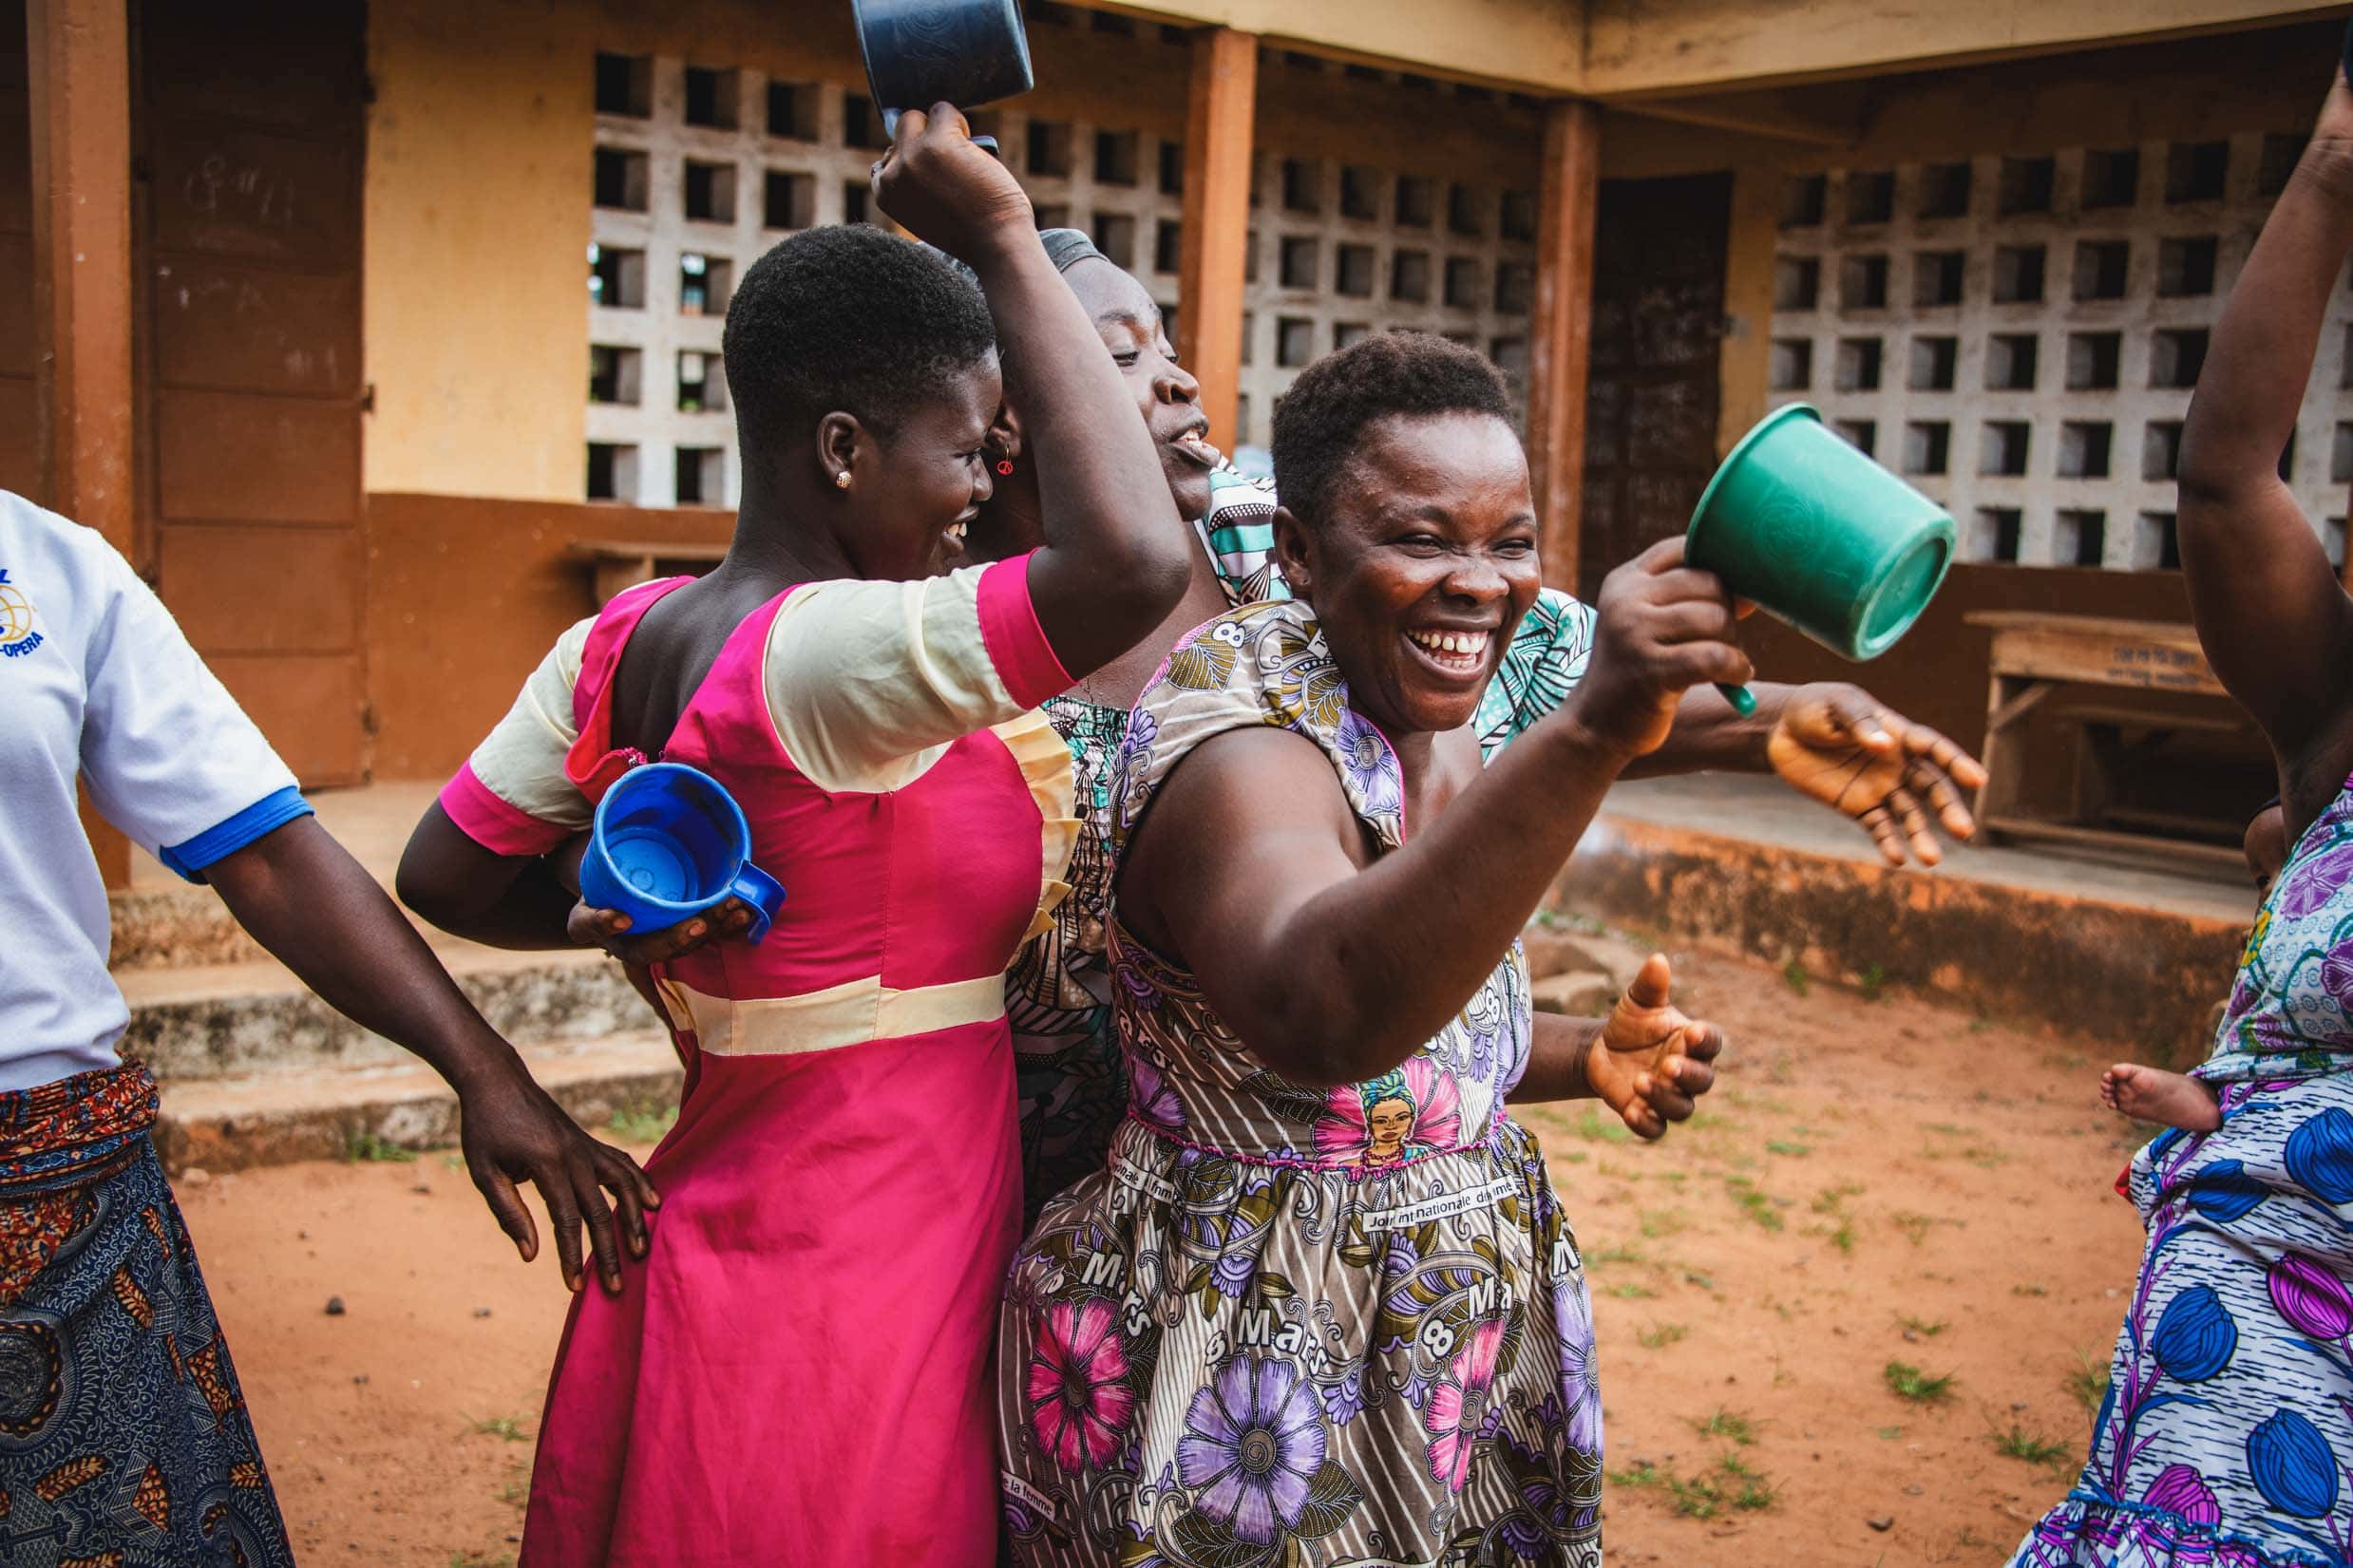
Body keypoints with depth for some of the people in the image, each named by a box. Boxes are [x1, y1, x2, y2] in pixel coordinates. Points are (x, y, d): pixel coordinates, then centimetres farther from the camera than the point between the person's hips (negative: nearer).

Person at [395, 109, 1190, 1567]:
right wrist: (1005, 237, -28)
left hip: (717, 1229, 9)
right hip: (862, 1291, -8)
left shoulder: (622, 640, 1)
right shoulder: (824, 658, -25)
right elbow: (1134, 562, -38)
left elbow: (444, 871, 10)